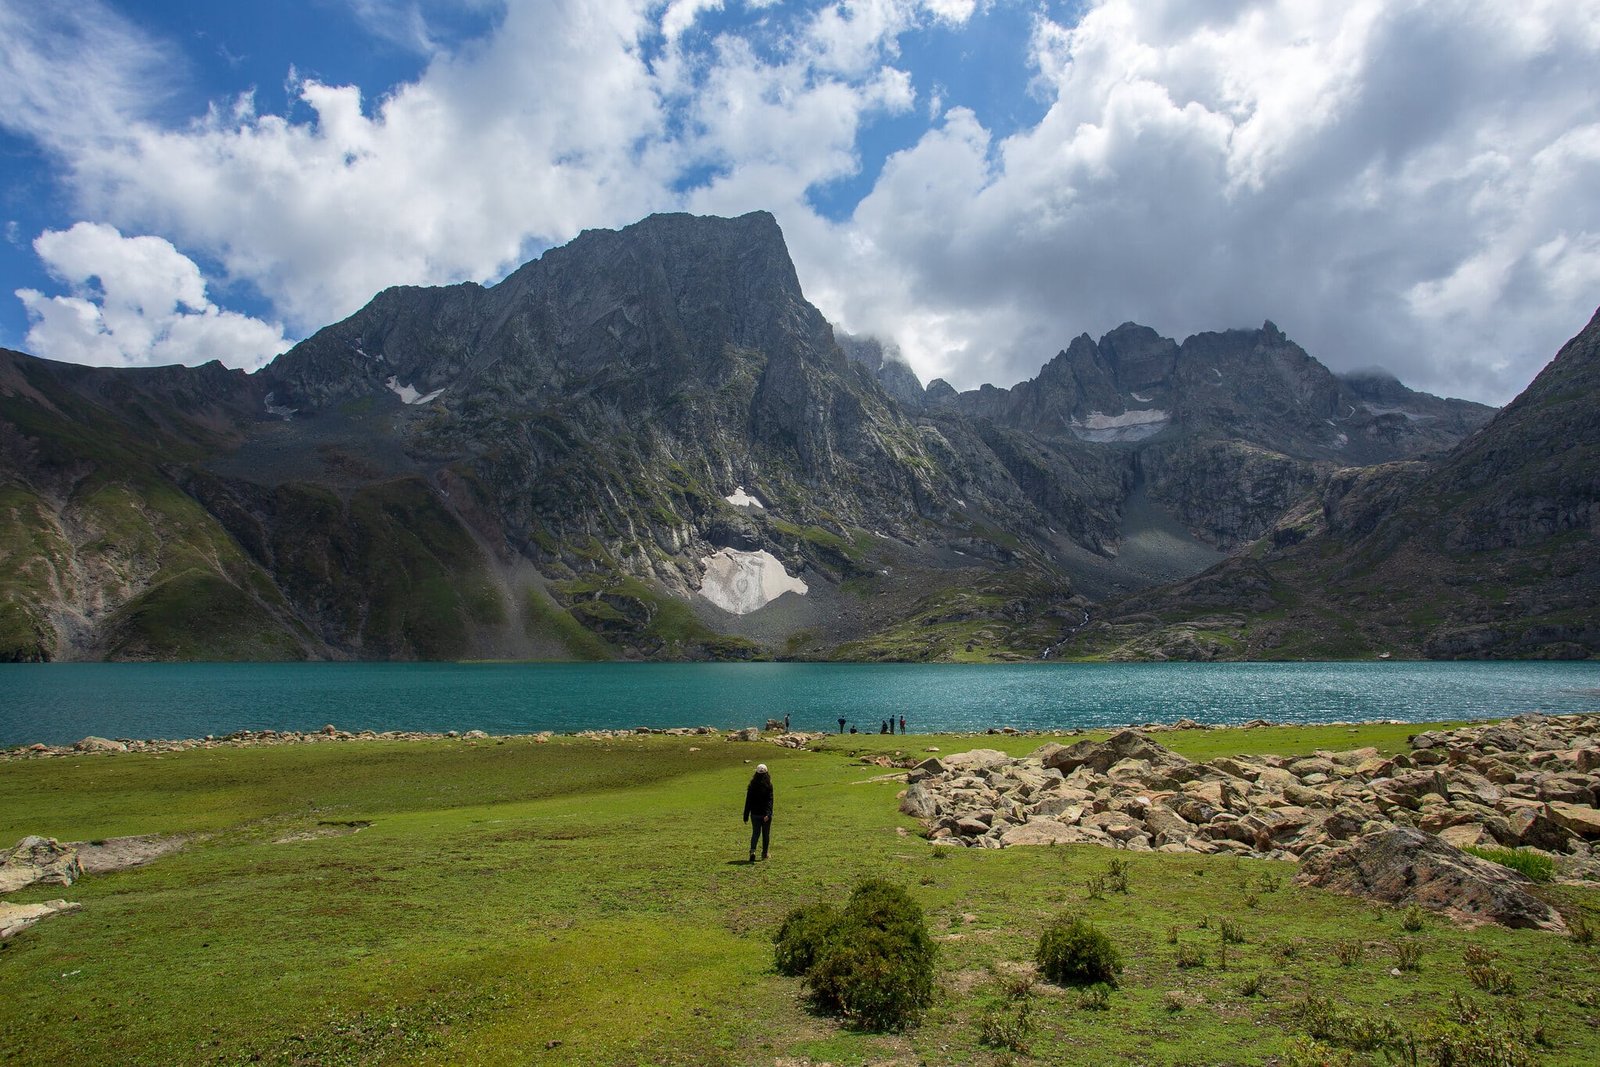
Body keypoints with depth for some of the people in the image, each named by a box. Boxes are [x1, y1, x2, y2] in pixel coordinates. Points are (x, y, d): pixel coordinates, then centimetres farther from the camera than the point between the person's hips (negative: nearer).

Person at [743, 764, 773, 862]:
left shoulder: (752, 786, -3)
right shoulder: (768, 785, -9)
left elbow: (748, 801, 0)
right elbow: (770, 800, -17)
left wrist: (746, 816, 6)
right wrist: (768, 814, -21)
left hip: (755, 814, 2)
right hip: (765, 814, -2)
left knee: (755, 833, 10)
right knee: (766, 834, 13)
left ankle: (752, 850, -12)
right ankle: (764, 854, 19)